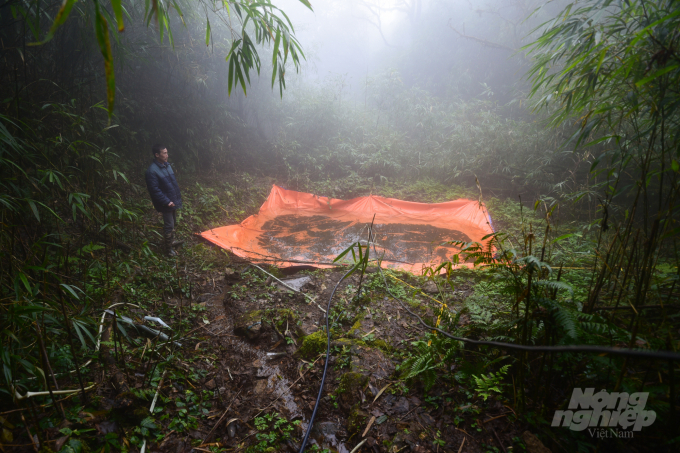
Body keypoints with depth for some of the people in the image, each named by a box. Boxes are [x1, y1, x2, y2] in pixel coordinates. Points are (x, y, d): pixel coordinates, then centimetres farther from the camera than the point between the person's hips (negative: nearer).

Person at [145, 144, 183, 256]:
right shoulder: (152, 171, -22)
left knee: (173, 223, 21)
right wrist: (167, 202, -22)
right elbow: (154, 190, -22)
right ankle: (168, 249, 15)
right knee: (169, 226, 1)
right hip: (166, 204, -8)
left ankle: (168, 241, 40)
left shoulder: (167, 165, 5)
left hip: (173, 201, 8)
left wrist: (178, 196, 14)